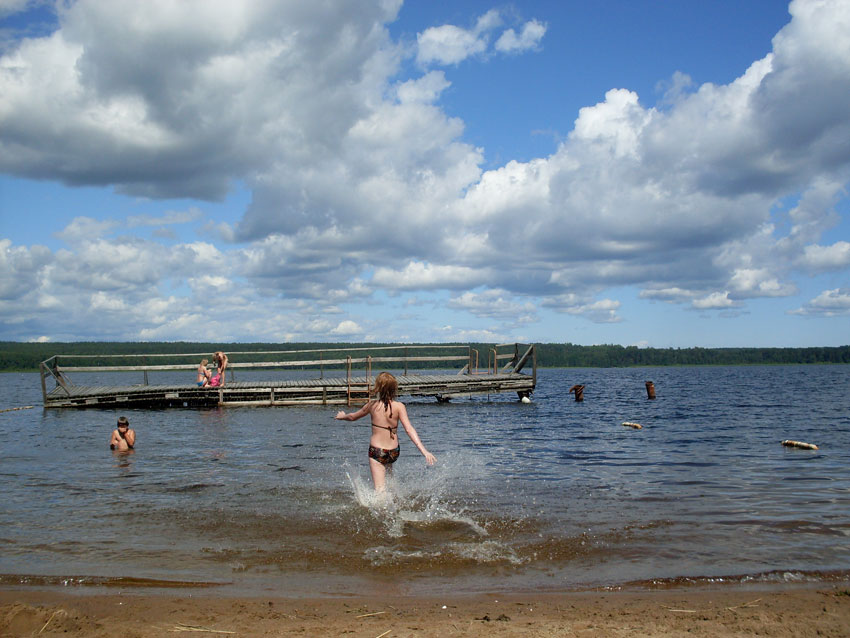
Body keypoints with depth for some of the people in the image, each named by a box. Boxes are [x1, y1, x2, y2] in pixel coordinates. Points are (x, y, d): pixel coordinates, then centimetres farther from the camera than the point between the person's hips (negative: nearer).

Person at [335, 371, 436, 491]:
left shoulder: (373, 405, -7)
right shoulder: (399, 406, -11)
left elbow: (353, 417, 10)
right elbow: (409, 429, -20)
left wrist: (342, 416, 33)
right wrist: (424, 451, -23)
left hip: (376, 451, -2)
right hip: (394, 452, 2)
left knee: (380, 489, -6)